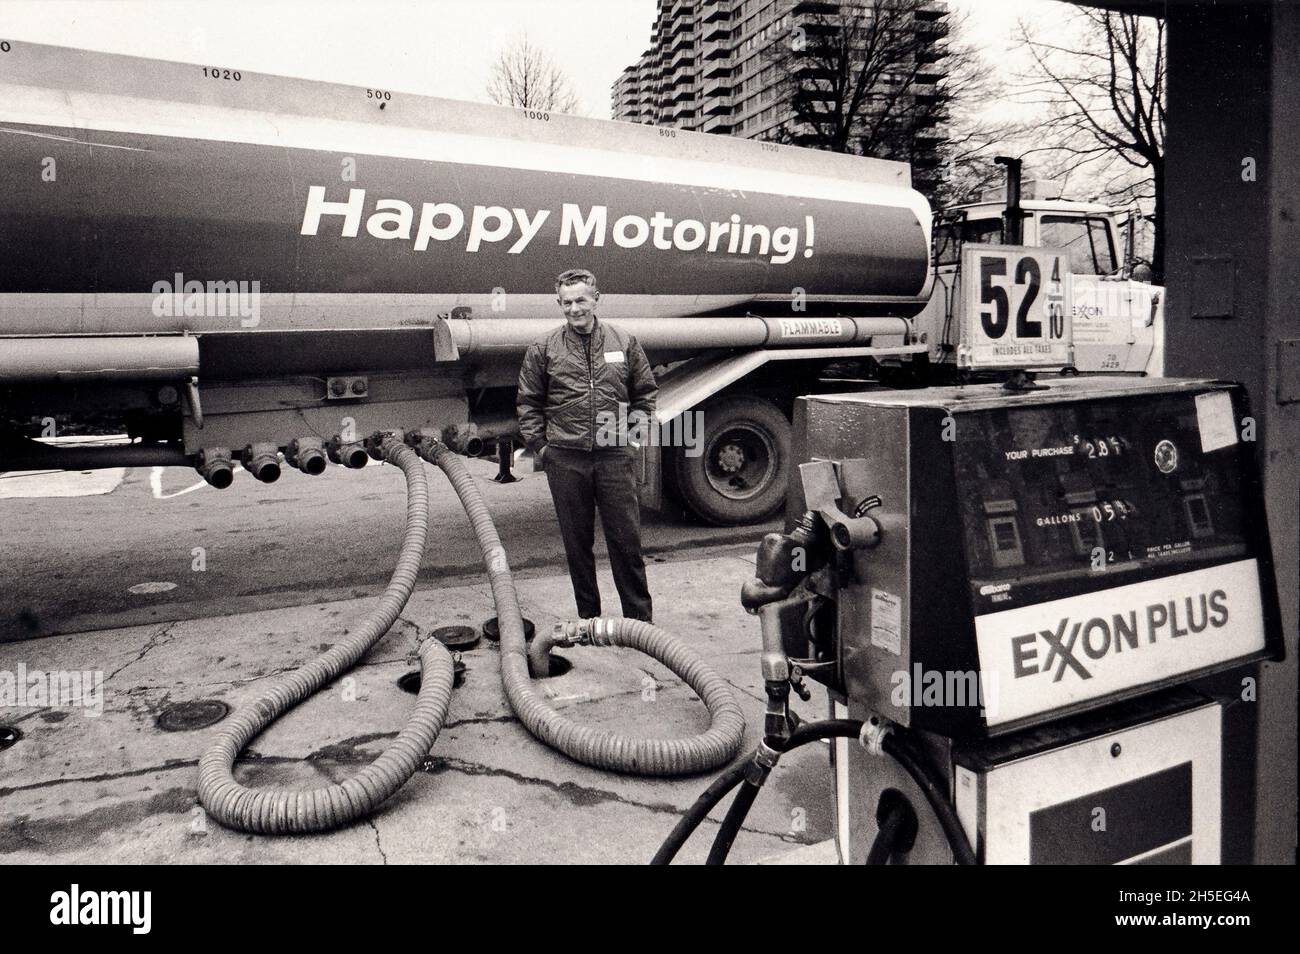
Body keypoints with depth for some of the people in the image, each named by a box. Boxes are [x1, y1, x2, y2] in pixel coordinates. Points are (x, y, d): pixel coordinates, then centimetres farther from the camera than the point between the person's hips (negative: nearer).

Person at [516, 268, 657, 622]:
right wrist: (538, 445, 2)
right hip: (565, 460, 0)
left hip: (615, 458, 0)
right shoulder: (542, 350, 4)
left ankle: (640, 618, 14)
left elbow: (645, 393, 14)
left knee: (626, 539, 3)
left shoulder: (624, 343, 7)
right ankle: (588, 617, 22)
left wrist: (635, 432, 5)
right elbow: (528, 404, 9)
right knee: (577, 543, 9)